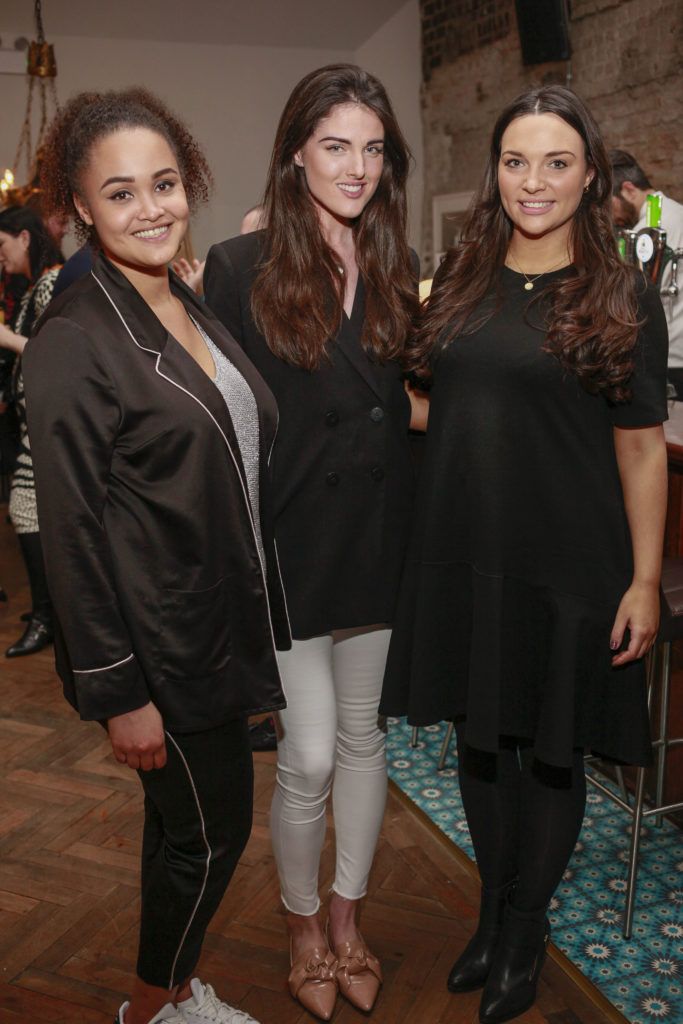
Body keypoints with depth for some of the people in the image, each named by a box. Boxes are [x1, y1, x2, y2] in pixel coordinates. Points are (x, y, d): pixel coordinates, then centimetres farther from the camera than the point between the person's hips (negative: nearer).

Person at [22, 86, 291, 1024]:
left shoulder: (194, 311, 7)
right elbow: (72, 530, -18)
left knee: (188, 824, 21)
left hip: (222, 623, 8)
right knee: (211, 830, 8)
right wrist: (118, 692, -16)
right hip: (157, 644, -7)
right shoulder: (72, 339, -17)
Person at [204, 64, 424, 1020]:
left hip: (377, 536, 5)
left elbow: (402, 402, 11)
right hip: (289, 540, -4)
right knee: (309, 753, 1)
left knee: (363, 732, 15)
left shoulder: (392, 269, 7)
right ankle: (303, 926, 30)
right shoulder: (240, 268, -8)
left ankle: (347, 915, 37)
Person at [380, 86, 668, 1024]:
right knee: (479, 735, 15)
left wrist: (645, 580, -8)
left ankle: (524, 930, 34)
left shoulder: (623, 297, -4)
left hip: (567, 566, -3)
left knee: (549, 751, 11)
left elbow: (642, 447, -5)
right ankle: (494, 912, 38)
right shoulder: (460, 283, 6)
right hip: (462, 554, 4)